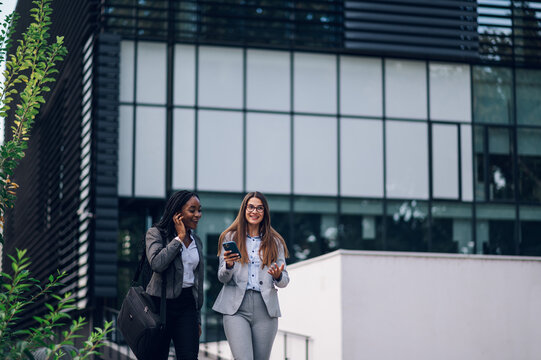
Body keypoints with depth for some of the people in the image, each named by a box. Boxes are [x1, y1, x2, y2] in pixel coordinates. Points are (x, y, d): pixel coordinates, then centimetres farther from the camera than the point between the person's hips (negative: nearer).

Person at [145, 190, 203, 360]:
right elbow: (157, 264, -21)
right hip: (162, 303, -4)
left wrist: (197, 319, 19)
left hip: (187, 305, 4)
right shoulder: (155, 233, -1)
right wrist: (180, 237, -11)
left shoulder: (196, 241, 16)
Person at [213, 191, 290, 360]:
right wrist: (228, 265, -14)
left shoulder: (275, 242, 13)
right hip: (236, 308, -2)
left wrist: (278, 276, -12)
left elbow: (285, 281, 12)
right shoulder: (230, 237, 10)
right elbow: (222, 278, 8)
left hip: (265, 308, 2)